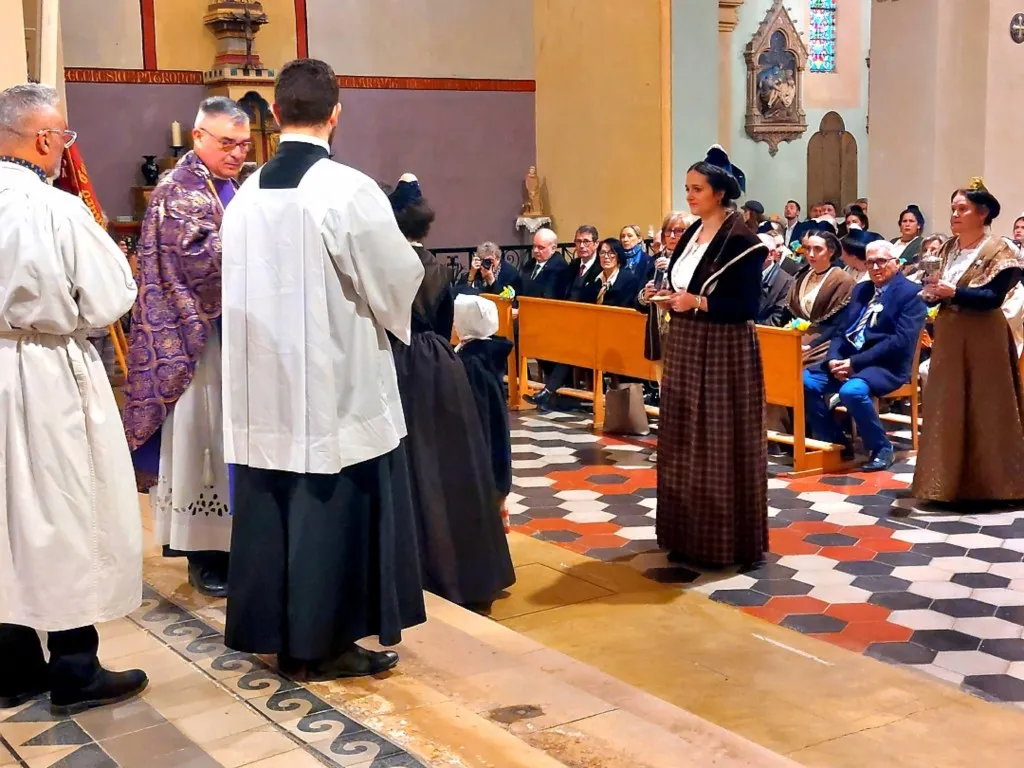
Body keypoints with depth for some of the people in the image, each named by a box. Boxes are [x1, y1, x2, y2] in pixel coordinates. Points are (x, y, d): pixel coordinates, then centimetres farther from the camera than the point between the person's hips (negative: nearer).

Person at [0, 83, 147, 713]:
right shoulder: (59, 210, -19)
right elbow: (110, 302, -13)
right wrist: (97, 239, 2)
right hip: (52, 377, -6)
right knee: (66, 517, 5)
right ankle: (75, 672, 16)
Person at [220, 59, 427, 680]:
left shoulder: (247, 194, 2)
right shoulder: (349, 190, -16)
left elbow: (242, 288, 8)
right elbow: (400, 280, -10)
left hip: (263, 383, 6)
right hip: (335, 384, -6)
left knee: (273, 504, 13)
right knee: (332, 509, 4)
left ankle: (276, 630, 24)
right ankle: (322, 643, 12)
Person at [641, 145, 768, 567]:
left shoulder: (740, 240, -14)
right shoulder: (691, 234, 11)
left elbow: (747, 305, -18)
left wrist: (697, 302, -26)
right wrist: (663, 296, -2)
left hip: (725, 352, -9)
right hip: (686, 348, 9)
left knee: (722, 444, -2)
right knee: (686, 441, 12)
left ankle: (728, 539, 8)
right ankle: (690, 534, 22)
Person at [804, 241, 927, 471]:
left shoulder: (911, 293, -4)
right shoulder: (861, 290, 20)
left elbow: (901, 341, -15)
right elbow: (843, 330, 17)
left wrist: (855, 362, -19)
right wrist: (834, 358, -6)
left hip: (886, 365, -7)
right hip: (848, 359, 7)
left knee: (852, 391, -36)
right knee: (804, 381, -14)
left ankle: (882, 448, -12)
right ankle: (835, 442, 2)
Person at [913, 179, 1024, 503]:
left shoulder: (998, 250, -10)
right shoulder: (949, 247, 11)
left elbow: (993, 297, -19)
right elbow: (944, 288, 11)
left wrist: (952, 292, -28)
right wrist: (934, 293, -11)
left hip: (982, 340, -7)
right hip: (948, 336, 7)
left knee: (983, 411, 0)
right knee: (946, 407, 8)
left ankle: (987, 483, 10)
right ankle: (949, 480, 17)